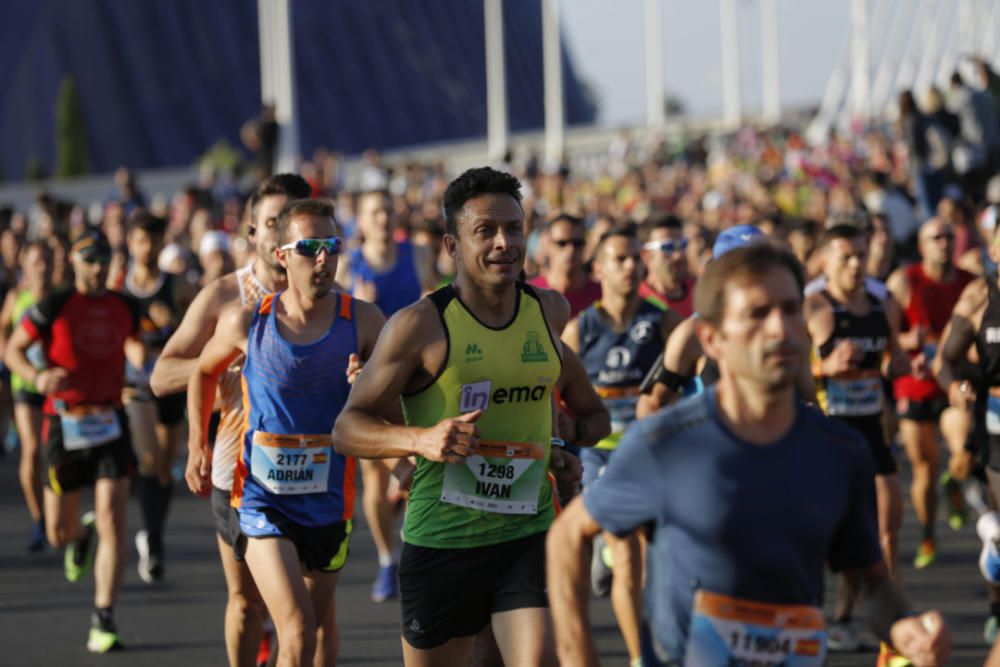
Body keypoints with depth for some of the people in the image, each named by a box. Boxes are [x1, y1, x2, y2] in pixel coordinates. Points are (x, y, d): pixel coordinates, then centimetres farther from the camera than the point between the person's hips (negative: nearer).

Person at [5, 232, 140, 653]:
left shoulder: (124, 308, 6)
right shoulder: (54, 307, -6)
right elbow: (12, 350, -2)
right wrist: (37, 377, -21)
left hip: (110, 424, 2)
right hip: (65, 425, -2)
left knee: (112, 521, -13)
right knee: (58, 534, 7)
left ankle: (103, 620, -9)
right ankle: (80, 534, 47)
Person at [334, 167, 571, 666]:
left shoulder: (550, 311, 5)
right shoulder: (420, 324, -9)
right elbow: (347, 428, -8)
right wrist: (421, 439, -23)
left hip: (527, 536, 2)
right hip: (440, 543, -2)